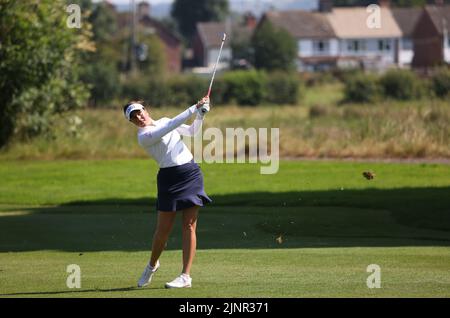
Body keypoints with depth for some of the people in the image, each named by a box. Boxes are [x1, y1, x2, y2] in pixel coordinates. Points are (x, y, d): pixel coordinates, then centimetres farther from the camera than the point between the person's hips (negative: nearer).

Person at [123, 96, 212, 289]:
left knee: (189, 226, -4)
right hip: (169, 177, -4)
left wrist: (201, 115, 1)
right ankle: (152, 265, 27)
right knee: (163, 229, -2)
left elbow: (192, 131, 18)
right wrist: (194, 109, -19)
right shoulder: (144, 136, -9)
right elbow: (172, 126, -19)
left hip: (191, 173, 4)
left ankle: (186, 276, -3)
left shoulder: (163, 121, 13)